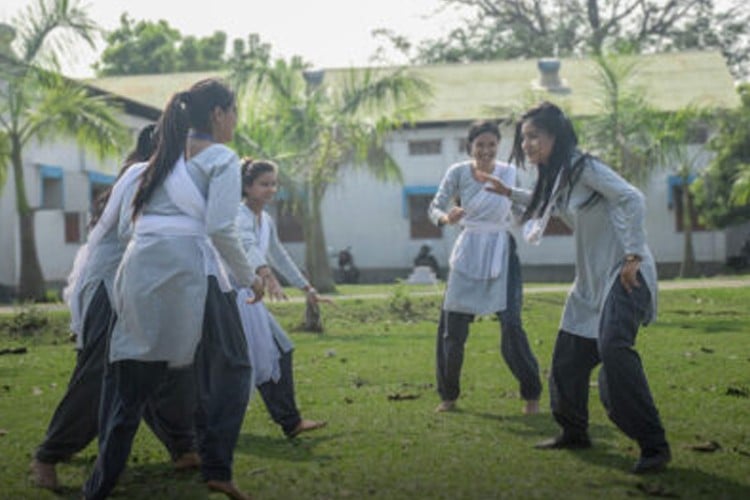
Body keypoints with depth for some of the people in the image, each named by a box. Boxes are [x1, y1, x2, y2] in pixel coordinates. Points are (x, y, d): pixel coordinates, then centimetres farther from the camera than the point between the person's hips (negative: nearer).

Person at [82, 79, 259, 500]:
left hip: (140, 266, 6)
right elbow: (220, 228, -8)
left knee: (132, 380, 9)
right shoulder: (222, 159, 2)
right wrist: (249, 277, 3)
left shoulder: (167, 154, 23)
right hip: (187, 267, -6)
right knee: (229, 366, 9)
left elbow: (138, 217, 19)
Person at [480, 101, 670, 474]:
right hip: (591, 279, 9)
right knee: (568, 355, 11)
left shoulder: (584, 167, -15)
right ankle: (574, 432, 31)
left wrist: (634, 255, -26)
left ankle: (654, 446, -21)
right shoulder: (555, 177, 11)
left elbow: (633, 199, -23)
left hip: (625, 273, -9)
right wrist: (510, 193, 27)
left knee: (613, 347, -26)